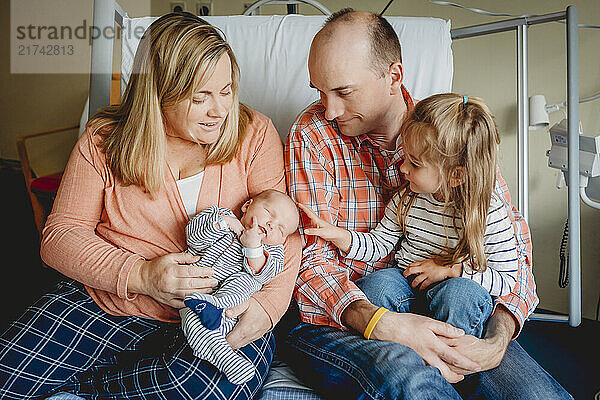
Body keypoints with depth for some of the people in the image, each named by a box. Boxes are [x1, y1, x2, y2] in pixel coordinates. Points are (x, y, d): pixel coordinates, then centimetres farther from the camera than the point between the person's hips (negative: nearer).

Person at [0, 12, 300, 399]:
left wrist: (269, 303, -23)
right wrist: (140, 276, -17)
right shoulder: (105, 138, 1)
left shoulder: (253, 134, -1)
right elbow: (60, 235, 0)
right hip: (108, 302, 1)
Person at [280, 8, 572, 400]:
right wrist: (381, 324, -28)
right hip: (338, 321, -2)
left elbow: (513, 243, 0)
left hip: (437, 315, 3)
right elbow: (313, 260, -10)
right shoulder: (313, 135, -6)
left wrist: (497, 342, -18)